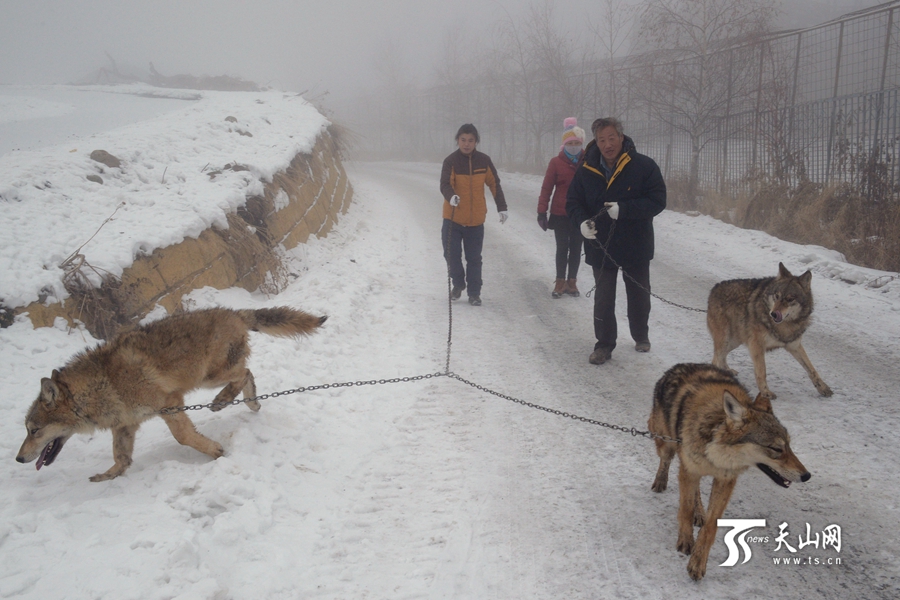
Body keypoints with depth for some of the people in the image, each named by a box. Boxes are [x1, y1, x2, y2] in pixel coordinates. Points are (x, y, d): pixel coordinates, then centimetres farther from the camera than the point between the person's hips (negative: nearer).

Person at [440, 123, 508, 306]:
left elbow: (494, 184, 6)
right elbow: (445, 185, -22)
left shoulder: (484, 161, -2)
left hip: (476, 220, 1)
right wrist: (451, 196, -43)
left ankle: (474, 293, 18)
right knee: (452, 254, 3)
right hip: (453, 218, -1)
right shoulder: (451, 161, -10)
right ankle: (458, 283, 29)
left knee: (474, 258, 7)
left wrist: (502, 208, 5)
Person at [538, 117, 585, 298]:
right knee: (562, 248, 5)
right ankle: (560, 282, 15)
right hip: (560, 214, -2)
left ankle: (572, 282, 20)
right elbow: (546, 188, -4)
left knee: (576, 248, 9)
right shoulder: (556, 162, -5)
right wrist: (541, 212, -8)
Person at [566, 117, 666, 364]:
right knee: (603, 299, 4)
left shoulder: (644, 166, -14)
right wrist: (582, 221, -20)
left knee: (639, 295, 17)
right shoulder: (587, 170, -5)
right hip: (601, 247, 1)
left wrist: (623, 209, -29)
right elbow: (573, 202, 2)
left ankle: (641, 336, 39)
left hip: (636, 247, -1)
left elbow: (657, 201, -16)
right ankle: (604, 344, 17)